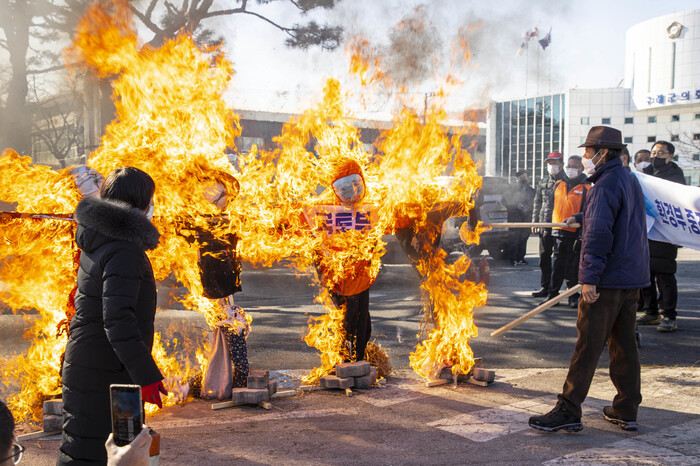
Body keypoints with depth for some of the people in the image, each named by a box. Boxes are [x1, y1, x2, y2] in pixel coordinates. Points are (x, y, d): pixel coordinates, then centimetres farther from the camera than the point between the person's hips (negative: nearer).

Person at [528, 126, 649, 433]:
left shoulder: (605, 185, -15)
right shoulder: (630, 180, 15)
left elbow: (598, 233, -23)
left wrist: (590, 277, -24)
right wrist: (579, 218, 37)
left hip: (607, 281, -9)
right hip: (633, 279, 9)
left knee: (588, 345, -5)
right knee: (624, 344, 13)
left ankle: (568, 411, -1)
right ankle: (626, 412, 18)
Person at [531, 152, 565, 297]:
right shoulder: (543, 182, 15)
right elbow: (537, 203, 19)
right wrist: (535, 222, 13)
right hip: (545, 225, 5)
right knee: (544, 257, 6)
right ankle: (545, 287, 13)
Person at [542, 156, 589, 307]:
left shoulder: (586, 188, -2)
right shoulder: (558, 185, 11)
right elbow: (549, 205, 19)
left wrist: (582, 236, -12)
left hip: (575, 234, -3)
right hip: (558, 232, 3)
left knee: (573, 267, 4)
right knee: (557, 265, 8)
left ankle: (573, 297, 13)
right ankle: (552, 294, 14)